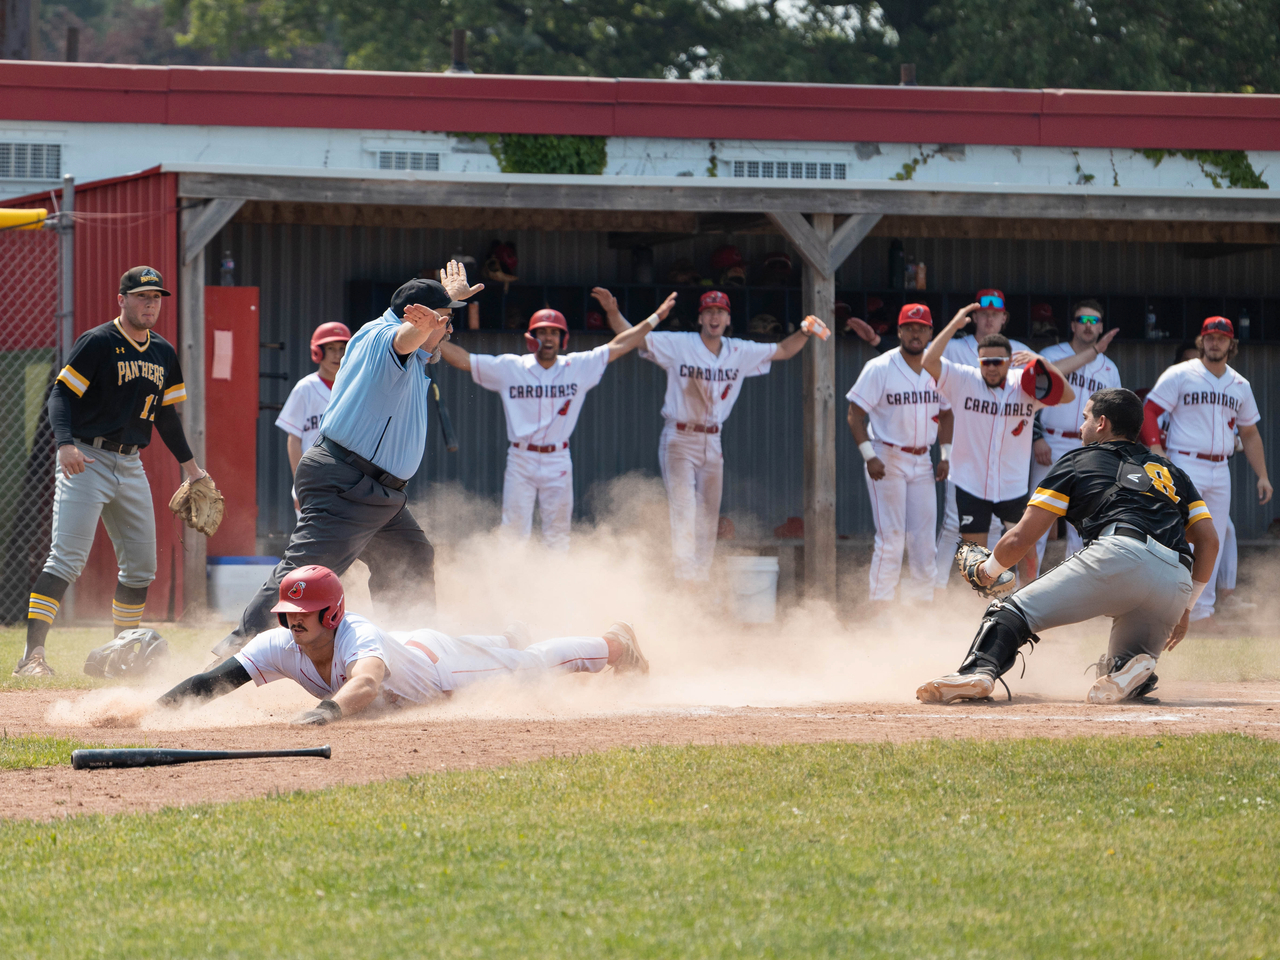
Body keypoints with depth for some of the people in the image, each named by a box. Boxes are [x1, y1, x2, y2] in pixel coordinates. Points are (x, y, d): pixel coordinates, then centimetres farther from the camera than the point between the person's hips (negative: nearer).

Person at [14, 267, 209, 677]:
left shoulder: (164, 353, 13)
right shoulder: (98, 343, -9)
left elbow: (165, 413, 23)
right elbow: (61, 394, -15)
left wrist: (190, 466, 24)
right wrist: (65, 443, -31)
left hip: (130, 466, 7)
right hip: (86, 459, -7)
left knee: (141, 565, 11)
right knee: (67, 558, -18)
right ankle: (32, 654, -23)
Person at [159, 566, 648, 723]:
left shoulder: (359, 637, -49)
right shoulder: (280, 646, -34)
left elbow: (368, 681, -72)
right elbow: (212, 681, -42)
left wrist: (330, 708, -92)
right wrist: (150, 712, -59)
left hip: (440, 662, -5)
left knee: (532, 663, 20)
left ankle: (615, 643, 47)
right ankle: (510, 638, 72)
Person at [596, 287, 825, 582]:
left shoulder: (740, 353, 5)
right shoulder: (678, 345, -8)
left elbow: (783, 351, 14)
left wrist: (804, 333, -4)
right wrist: (613, 312, -28)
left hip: (712, 444, 5)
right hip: (679, 441, -5)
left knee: (709, 517, 9)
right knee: (684, 512, -15)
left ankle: (702, 580, 18)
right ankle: (684, 580, -17)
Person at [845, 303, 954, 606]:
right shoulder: (879, 368, -9)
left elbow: (945, 413, 19)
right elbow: (855, 414, -8)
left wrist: (946, 455, 10)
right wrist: (869, 456, -17)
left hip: (922, 461, 5)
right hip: (887, 461, -5)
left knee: (924, 540, 5)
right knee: (891, 538, -10)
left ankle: (921, 601, 14)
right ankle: (880, 604, -5)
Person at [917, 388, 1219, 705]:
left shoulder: (1078, 460, 22)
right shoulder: (1171, 471, 34)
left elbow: (1021, 539, 17)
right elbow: (1208, 539, 23)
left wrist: (989, 571, 36)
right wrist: (1184, 608, 31)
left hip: (1117, 559, -4)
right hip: (1177, 584, 4)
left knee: (1015, 611, -4)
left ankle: (977, 671, -34)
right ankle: (1129, 672, -16)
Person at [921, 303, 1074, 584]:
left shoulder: (1024, 385, -4)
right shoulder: (963, 381, -7)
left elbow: (1068, 396, -10)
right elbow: (929, 361, -19)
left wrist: (1043, 363, -23)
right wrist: (955, 324, -21)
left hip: (1013, 487, 2)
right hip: (971, 486, -2)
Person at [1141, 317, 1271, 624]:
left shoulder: (1240, 386, 14)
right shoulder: (1179, 375, -3)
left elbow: (1249, 434, 20)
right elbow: (1150, 412, -5)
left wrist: (1262, 476, 14)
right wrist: (1155, 448, -21)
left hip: (1220, 470, 6)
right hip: (1186, 466, -6)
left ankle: (1203, 605, 14)